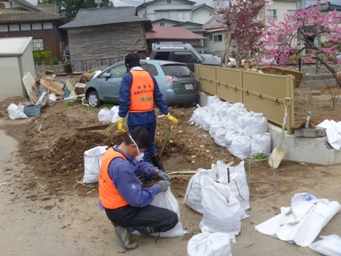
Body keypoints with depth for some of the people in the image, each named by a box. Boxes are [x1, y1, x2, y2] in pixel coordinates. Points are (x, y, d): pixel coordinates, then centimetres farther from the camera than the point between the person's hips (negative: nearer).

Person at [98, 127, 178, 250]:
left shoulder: (113, 151, -3)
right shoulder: (121, 167, -32)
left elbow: (138, 165, 12)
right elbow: (138, 199, -27)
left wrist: (156, 171, -3)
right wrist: (158, 187, -13)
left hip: (114, 205, 10)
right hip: (121, 211, -9)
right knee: (172, 218, -10)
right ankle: (127, 227, -4)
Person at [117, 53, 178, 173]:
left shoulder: (128, 77, -7)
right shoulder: (149, 76, 9)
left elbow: (124, 100, -14)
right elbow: (158, 97, 8)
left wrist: (121, 119, -10)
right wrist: (168, 114, 11)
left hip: (136, 118, -6)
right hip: (150, 116, 6)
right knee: (150, 143, 23)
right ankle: (160, 169, 27)